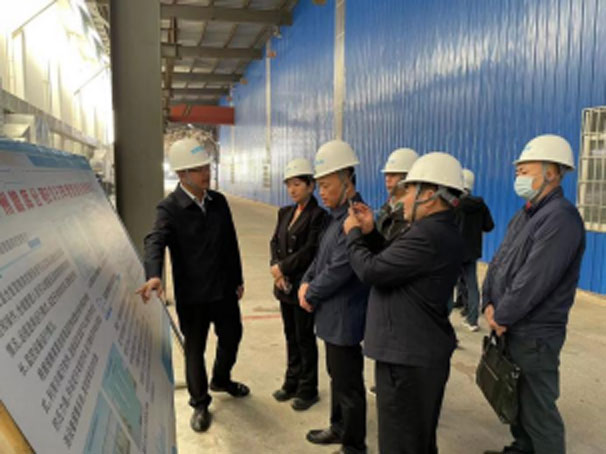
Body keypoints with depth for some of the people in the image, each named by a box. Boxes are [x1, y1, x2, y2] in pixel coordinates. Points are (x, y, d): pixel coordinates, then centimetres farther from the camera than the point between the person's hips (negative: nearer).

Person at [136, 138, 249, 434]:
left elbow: (231, 243, 8)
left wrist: (237, 279, 12)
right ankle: (200, 403, 32)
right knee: (194, 349, 10)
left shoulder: (218, 201, 2)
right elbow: (155, 242, -28)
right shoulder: (169, 208, -14)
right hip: (192, 295, -5)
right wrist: (154, 276, -48)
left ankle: (221, 379, 49)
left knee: (231, 336, 20)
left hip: (224, 289, 5)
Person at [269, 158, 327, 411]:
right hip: (285, 285, 7)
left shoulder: (318, 215, -13)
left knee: (304, 338, 6)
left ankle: (308, 390, 22)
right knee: (290, 335, 17)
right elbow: (275, 242, 7)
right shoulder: (285, 212, 10)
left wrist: (282, 267, -14)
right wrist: (276, 268, -9)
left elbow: (310, 251, -19)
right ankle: (292, 383, 32)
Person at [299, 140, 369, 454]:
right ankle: (339, 427, 41)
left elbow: (338, 270, -25)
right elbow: (321, 257, 15)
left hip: (344, 315, -10)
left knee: (348, 383, 6)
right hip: (333, 312, 10)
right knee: (337, 375, 23)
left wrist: (311, 296, -11)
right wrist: (306, 282, -1)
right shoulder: (337, 215, 9)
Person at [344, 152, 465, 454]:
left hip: (408, 357, -11)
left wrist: (353, 233, -7)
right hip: (422, 352, 11)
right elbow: (391, 261, 15)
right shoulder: (440, 230, 10)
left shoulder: (428, 235, -25)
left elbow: (371, 271, -23)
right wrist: (369, 232, 3)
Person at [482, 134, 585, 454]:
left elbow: (534, 280, -25)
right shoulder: (526, 214, 11)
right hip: (511, 327, 9)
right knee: (516, 396, 22)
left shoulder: (560, 217, -20)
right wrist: (489, 305, -4)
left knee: (537, 408, 3)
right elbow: (499, 261, 9)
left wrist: (502, 316, -16)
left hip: (534, 333, -9)